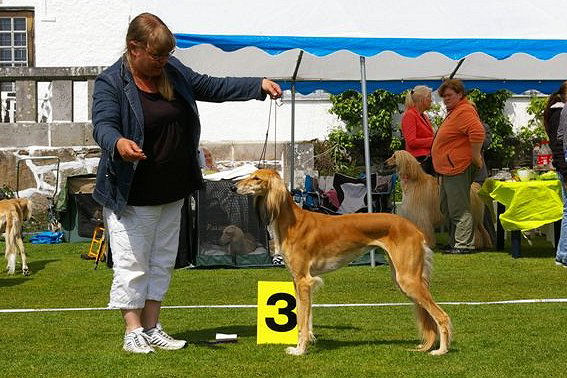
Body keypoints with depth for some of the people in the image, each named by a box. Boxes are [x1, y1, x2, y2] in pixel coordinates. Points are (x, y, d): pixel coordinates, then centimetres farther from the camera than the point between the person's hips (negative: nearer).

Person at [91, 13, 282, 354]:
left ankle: (152, 328, 20)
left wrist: (259, 85, 8)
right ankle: (133, 332, 5)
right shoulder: (111, 82, -12)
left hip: (171, 193, 7)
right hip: (132, 195, -7)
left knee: (162, 262, 12)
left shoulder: (173, 72, 7)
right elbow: (103, 124, -24)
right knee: (132, 264, -3)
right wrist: (118, 143, -47)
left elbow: (213, 87, 16)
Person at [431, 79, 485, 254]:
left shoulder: (464, 111, -15)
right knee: (447, 208, 16)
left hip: (459, 168, -11)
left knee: (459, 208, -8)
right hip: (448, 168, 11)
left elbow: (478, 132, -29)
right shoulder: (454, 112, 20)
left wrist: (475, 157, -23)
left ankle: (464, 244, -5)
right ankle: (454, 242, 23)